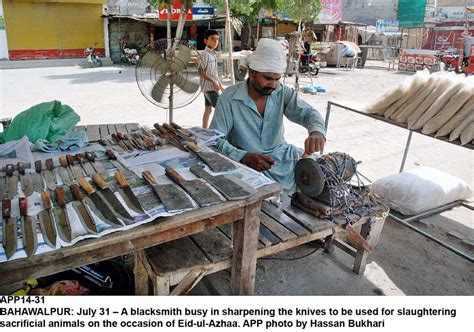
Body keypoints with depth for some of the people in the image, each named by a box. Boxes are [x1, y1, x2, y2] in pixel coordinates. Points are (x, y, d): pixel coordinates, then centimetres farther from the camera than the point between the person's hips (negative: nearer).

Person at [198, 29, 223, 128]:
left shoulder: (213, 54, 13)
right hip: (209, 87, -9)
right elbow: (200, 71, -20)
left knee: (208, 110, 13)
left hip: (212, 87, 9)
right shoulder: (205, 55, -15)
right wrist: (213, 81, -25)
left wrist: (220, 85, 19)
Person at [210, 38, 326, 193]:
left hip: (283, 154, 5)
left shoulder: (283, 92, 0)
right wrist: (244, 157, -32)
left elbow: (308, 113, -10)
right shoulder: (229, 98, -12)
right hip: (248, 163, -4)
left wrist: (316, 131, -36)